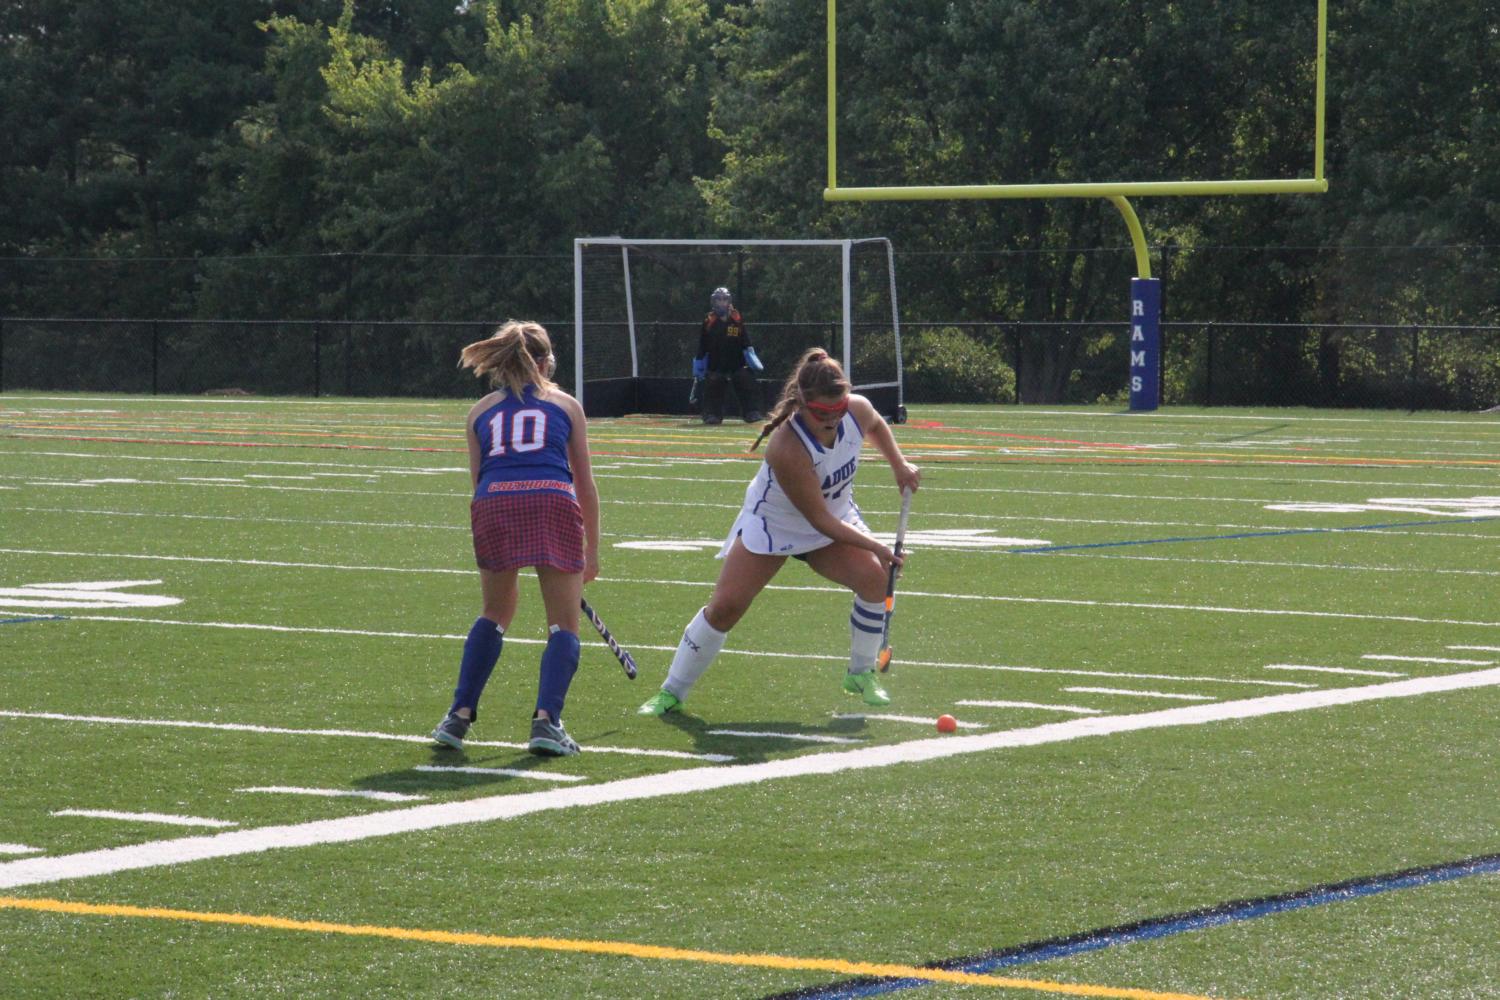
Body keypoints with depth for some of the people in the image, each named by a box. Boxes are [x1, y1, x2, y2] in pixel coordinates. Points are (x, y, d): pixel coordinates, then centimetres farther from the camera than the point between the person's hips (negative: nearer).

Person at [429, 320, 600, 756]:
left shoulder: (480, 412, 26)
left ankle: (459, 716, 16)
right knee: (564, 624, 6)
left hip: (492, 506, 2)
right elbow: (585, 484, 22)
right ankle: (547, 719, -12)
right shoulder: (565, 405, 22)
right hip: (554, 500, -2)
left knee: (496, 614, 23)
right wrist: (592, 549, 30)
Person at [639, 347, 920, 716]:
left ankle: (861, 673, 2)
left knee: (875, 578, -20)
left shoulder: (858, 410, -22)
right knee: (725, 606, -11)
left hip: (837, 516, 5)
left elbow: (876, 426, 9)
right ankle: (671, 692, 6)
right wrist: (874, 546, -28)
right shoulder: (788, 449, -39)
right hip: (771, 524, -5)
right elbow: (820, 520, -30)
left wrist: (899, 465, -1)